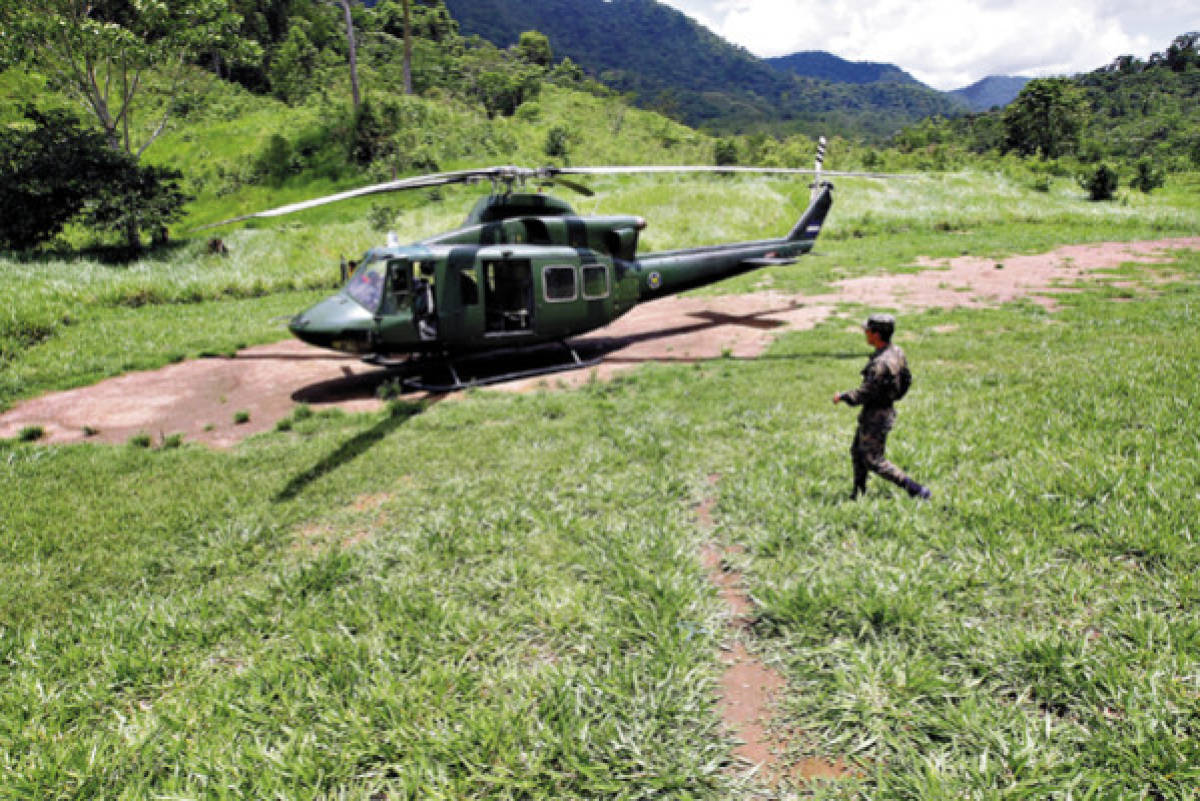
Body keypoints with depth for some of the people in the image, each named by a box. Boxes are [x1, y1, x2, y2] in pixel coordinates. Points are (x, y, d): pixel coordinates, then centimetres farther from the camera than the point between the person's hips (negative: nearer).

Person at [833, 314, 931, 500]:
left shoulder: (880, 363, -29)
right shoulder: (897, 352, 0)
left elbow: (866, 393, -25)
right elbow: (907, 379, 12)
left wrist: (842, 397, -11)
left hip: (876, 416, -10)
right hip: (886, 408, 10)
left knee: (873, 460, 0)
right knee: (857, 452, 19)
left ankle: (915, 489, 3)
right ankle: (858, 495, 28)